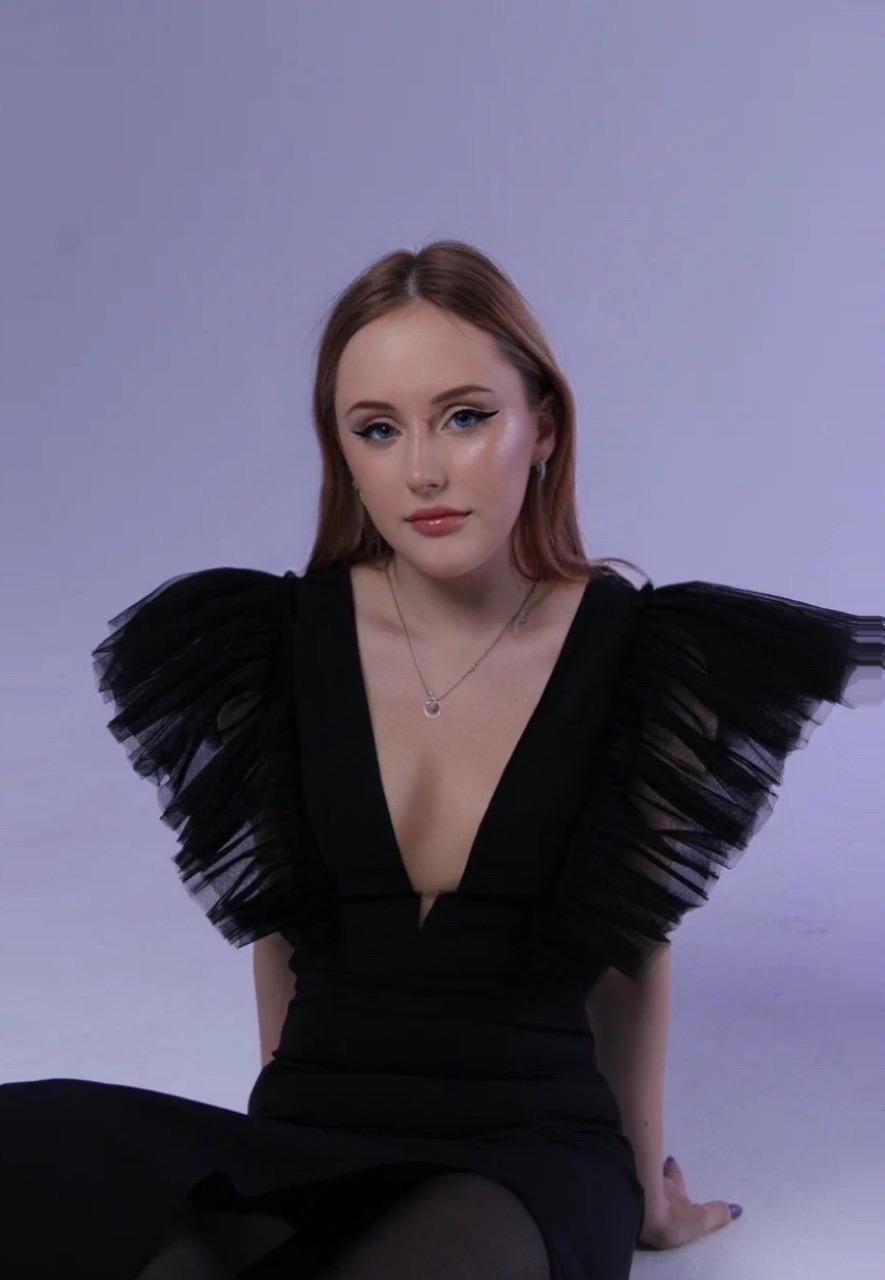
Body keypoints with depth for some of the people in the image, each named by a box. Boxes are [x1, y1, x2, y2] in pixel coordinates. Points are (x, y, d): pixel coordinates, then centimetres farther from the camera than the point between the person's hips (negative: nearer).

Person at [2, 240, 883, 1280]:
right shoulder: (272, 645, 0)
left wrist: (645, 1182, 20)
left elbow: (633, 944, 8)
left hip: (533, 1149, -2)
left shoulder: (641, 657, -5)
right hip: (306, 1149, 3)